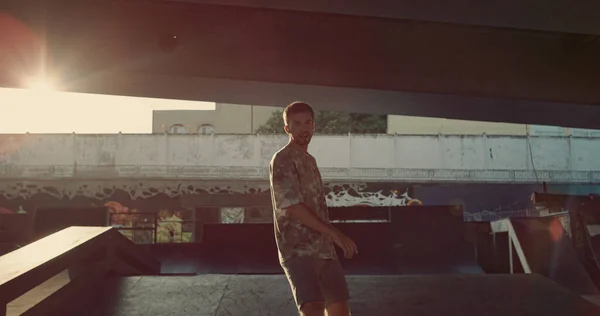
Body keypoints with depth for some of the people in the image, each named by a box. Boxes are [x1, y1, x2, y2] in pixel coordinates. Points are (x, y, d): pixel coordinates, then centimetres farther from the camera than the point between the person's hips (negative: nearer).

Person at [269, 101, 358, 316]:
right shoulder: (282, 160, -8)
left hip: (324, 249, 9)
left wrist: (332, 239, 18)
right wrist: (335, 233, -20)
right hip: (298, 251, -8)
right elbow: (293, 207, -18)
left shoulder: (310, 160, 19)